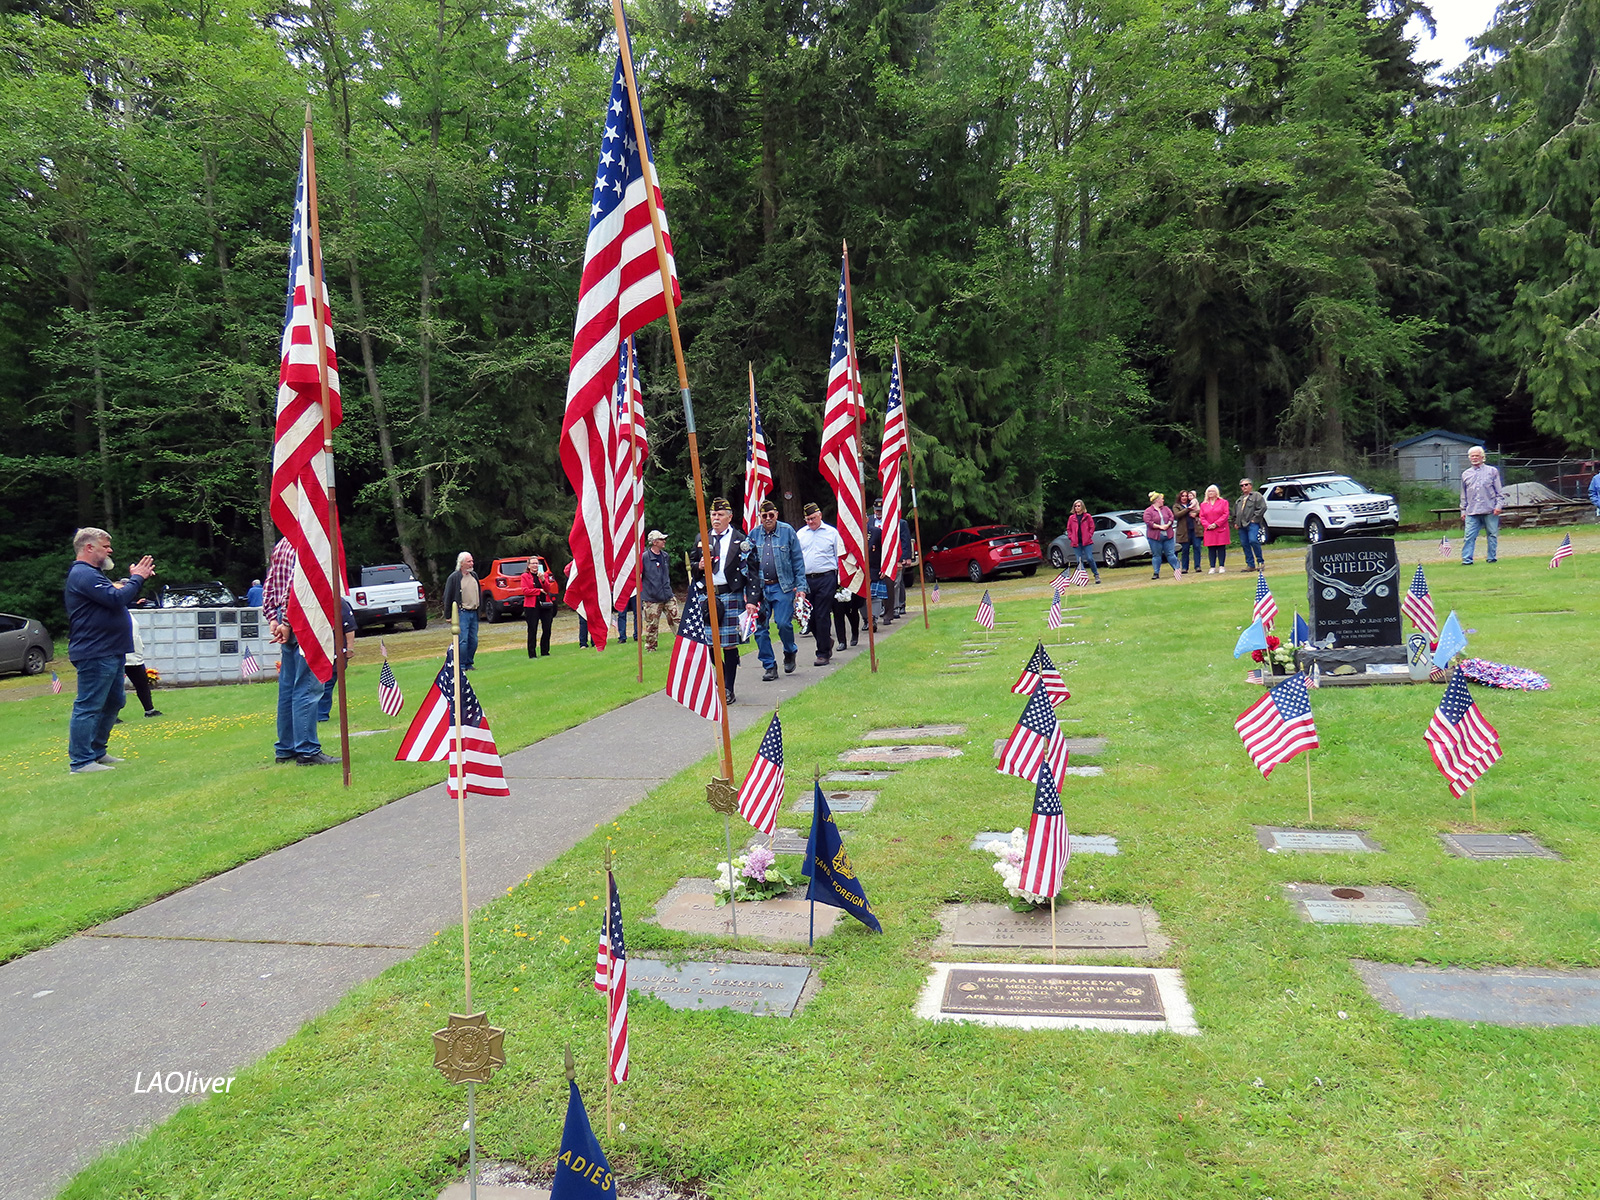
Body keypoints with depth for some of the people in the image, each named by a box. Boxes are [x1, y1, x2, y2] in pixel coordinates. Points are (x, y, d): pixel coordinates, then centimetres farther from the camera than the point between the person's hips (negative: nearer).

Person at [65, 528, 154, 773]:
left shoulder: (91, 574, 21)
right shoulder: (83, 574, -15)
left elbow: (116, 597, 23)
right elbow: (116, 598, -24)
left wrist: (135, 579, 9)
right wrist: (136, 578, -11)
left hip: (110, 652, 11)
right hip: (95, 654, -11)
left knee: (113, 702, 18)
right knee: (88, 707, -7)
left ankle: (97, 751, 27)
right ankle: (80, 761, -4)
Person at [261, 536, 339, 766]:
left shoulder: (282, 545, 18)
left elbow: (269, 586, 16)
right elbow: (294, 586, -20)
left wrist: (272, 618, 12)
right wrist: (287, 623, -17)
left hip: (289, 624, 10)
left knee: (288, 687, 13)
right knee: (308, 687, -7)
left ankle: (285, 749, 20)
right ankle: (307, 751, -6)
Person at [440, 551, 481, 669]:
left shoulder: (474, 575, 14)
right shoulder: (454, 577, -5)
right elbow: (447, 597, -3)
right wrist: (448, 615, -5)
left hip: (474, 613, 6)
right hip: (462, 613, -6)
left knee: (474, 640, 6)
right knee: (463, 640, -10)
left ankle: (469, 663, 16)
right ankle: (462, 665, -3)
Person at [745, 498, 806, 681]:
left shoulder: (787, 531, 1)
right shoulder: (754, 534, 8)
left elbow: (798, 560, 3)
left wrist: (800, 585, -2)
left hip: (782, 586, -3)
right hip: (759, 587, 3)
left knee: (783, 623, -12)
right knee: (760, 628, 0)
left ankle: (790, 652, 19)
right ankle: (770, 666, 13)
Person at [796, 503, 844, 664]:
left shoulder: (832, 532, 6)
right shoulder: (799, 534, 13)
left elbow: (840, 557, 8)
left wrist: (840, 580, 1)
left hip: (826, 579, -3)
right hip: (805, 579, 4)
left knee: (822, 616, -5)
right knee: (810, 616, 5)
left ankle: (823, 653, 3)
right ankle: (827, 642, 28)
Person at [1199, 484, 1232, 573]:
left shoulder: (1223, 502, 5)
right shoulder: (1203, 504, 13)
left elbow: (1225, 514, -3)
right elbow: (1202, 517, 9)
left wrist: (1216, 524, -13)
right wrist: (1207, 525, -9)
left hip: (1221, 529, -2)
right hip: (1209, 530, 2)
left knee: (1221, 548, -3)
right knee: (1211, 549, 0)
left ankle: (1222, 566, 2)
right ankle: (1212, 567, 4)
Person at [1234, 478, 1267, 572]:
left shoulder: (1256, 495, 2)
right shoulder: (1239, 500, 24)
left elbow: (1262, 508, -9)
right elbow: (1235, 513, 29)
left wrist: (1254, 518, -13)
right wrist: (1235, 523, 15)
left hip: (1253, 524, -7)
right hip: (1241, 525, 7)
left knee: (1253, 541, -21)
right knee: (1245, 544, 3)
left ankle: (1260, 562, -9)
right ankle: (1250, 565, 8)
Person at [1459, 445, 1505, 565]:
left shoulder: (1492, 471, 8)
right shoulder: (1466, 474, 14)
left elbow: (1499, 491, 7)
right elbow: (1463, 495, 19)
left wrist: (1499, 505, -3)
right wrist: (1463, 510, 14)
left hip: (1490, 511, -1)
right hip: (1472, 512, 1)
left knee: (1492, 535, 3)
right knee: (1469, 536, -7)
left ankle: (1492, 558, 11)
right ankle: (1467, 559, -7)